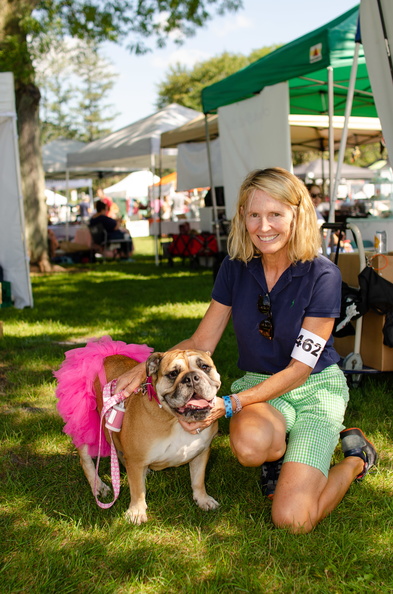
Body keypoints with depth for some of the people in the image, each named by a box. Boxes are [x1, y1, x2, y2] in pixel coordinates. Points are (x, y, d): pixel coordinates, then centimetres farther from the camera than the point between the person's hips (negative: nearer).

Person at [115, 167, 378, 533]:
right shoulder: (235, 269, -4)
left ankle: (355, 457, 13)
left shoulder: (322, 276, -16)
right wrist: (146, 367, -19)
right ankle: (279, 454, 4)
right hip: (258, 384, 3)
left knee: (293, 519, -17)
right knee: (250, 444, -36)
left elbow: (300, 368, -17)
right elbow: (201, 343, -1)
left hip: (315, 390, -2)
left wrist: (230, 404, -27)